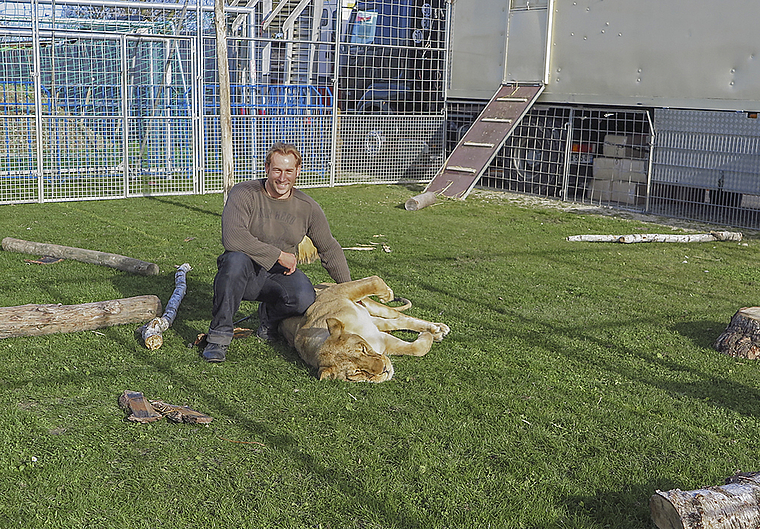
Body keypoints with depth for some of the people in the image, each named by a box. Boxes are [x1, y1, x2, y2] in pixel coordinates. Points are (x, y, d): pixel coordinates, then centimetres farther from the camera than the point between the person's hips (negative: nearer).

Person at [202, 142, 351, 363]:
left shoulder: (308, 207, 0)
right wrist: (279, 255, -23)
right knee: (236, 259, -39)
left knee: (304, 299, -31)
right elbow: (232, 238, -29)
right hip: (246, 272, -2)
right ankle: (219, 334, -24)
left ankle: (270, 316, 7)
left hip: (280, 274, 2)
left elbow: (330, 250, 12)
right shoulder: (244, 194, -13)